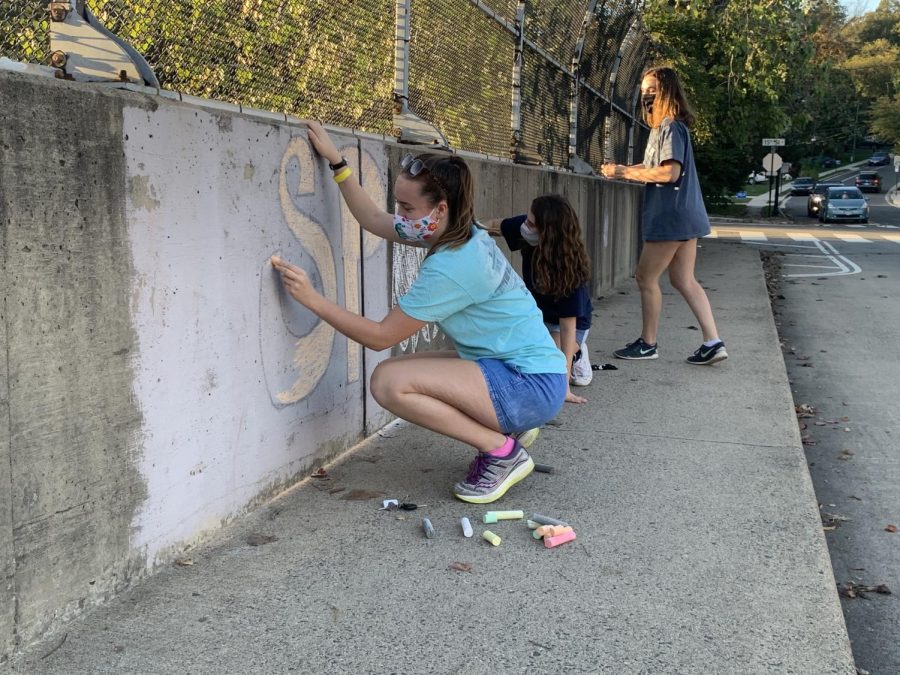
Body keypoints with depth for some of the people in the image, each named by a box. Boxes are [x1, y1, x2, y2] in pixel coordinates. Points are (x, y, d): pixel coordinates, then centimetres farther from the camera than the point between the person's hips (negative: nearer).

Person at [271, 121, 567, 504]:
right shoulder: (457, 233, 4)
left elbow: (380, 337, -17)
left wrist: (311, 299, -14)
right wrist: (335, 160, 17)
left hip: (532, 386, -10)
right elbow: (373, 220, 18)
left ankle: (502, 451, -9)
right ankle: (500, 427, 13)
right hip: (515, 370, 10)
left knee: (389, 382, -21)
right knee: (398, 371, 11)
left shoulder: (451, 267, -24)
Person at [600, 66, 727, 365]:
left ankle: (647, 344, 12)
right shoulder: (664, 127, 16)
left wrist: (626, 172, -17)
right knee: (684, 281, 10)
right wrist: (623, 169, 2)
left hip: (671, 218, -10)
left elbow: (670, 172, -24)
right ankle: (713, 342, 7)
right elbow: (654, 167, 15)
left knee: (646, 277, 1)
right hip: (682, 216, 10)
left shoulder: (671, 127, -14)